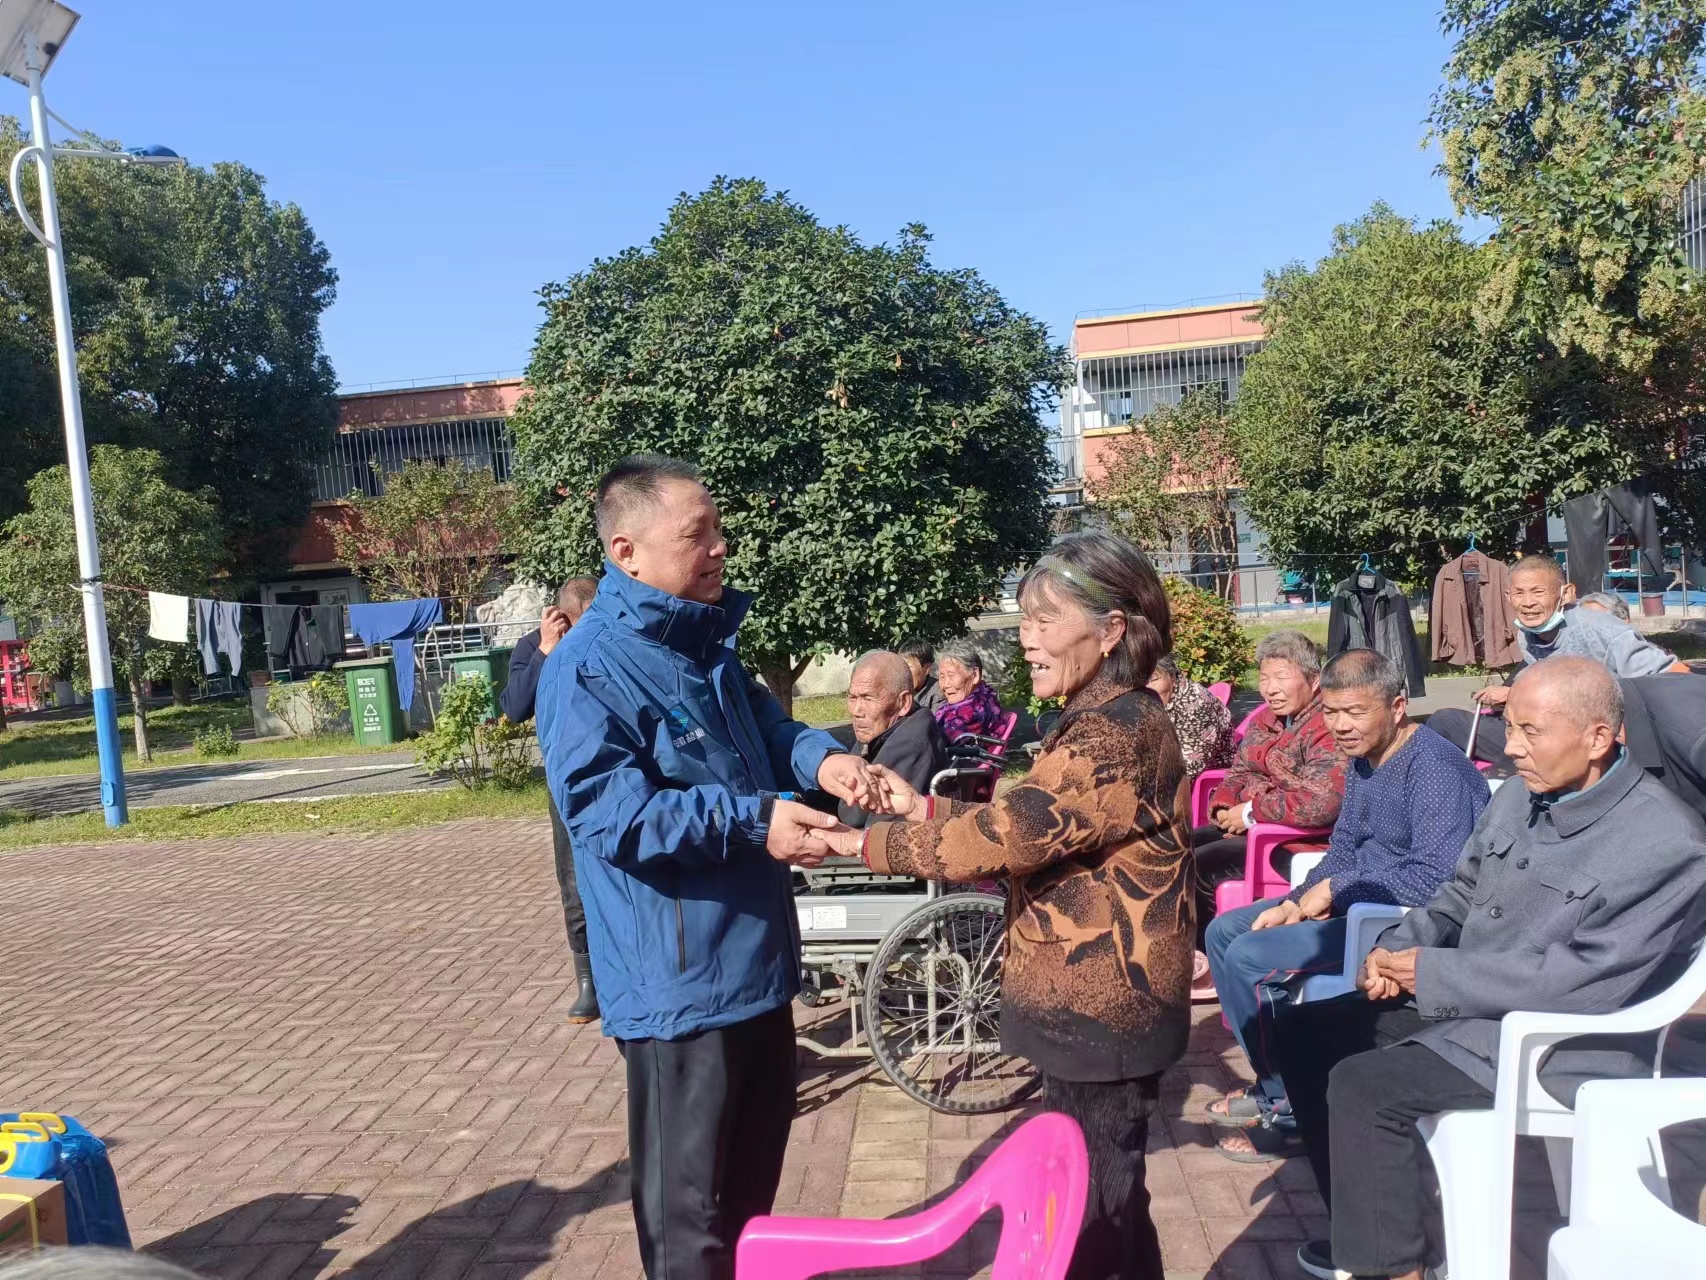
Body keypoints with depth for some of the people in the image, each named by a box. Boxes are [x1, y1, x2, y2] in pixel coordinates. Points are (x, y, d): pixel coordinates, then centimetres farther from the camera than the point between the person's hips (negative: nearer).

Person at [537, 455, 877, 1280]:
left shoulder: (704, 642, 9)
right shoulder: (589, 665, -19)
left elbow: (763, 725, 20)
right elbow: (605, 809, -26)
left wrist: (819, 756, -3)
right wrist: (750, 820, -32)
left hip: (754, 957, 9)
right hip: (678, 979, -9)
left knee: (754, 1166, 26)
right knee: (687, 1206, 8)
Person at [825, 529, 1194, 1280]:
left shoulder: (1119, 734, -24)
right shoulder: (1100, 724, 11)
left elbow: (1002, 837, -29)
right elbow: (1027, 832, 10)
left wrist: (866, 840, -20)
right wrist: (924, 808, -1)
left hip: (1102, 1009, -10)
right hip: (1089, 1000, 10)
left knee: (1096, 1206, 6)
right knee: (1094, 1195, 23)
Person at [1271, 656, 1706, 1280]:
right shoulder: (1518, 797, 3)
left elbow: (1587, 982, -25)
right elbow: (1460, 893, 15)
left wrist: (1432, 972, -21)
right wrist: (1399, 949, -6)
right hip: (1463, 1003, 9)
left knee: (1363, 1085, -23)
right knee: (1304, 1030, 3)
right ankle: (1365, 1222, 15)